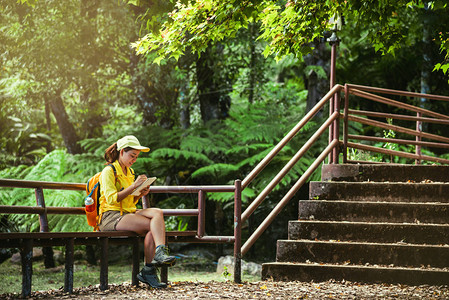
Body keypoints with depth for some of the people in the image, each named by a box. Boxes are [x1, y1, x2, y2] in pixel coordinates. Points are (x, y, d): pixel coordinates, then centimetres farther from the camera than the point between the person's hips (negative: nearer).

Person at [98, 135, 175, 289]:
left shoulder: (130, 172, 22)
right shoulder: (109, 171, -4)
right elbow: (111, 199, -16)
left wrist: (140, 194, 4)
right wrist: (133, 186, -19)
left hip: (128, 213, 8)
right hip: (111, 217, -8)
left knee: (157, 213, -23)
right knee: (153, 225, -26)